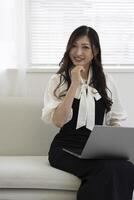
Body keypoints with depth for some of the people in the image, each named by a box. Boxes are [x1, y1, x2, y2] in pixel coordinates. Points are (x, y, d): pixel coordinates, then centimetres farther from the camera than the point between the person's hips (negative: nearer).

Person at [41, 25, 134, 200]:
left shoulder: (106, 80, 12)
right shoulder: (58, 80, 4)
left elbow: (115, 119, 16)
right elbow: (58, 121, -10)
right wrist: (75, 85, -13)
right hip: (67, 148, -3)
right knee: (110, 169, -34)